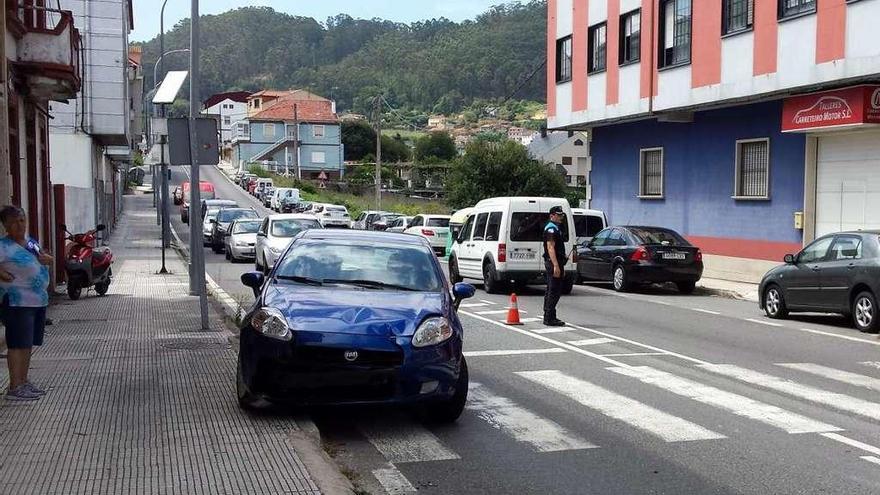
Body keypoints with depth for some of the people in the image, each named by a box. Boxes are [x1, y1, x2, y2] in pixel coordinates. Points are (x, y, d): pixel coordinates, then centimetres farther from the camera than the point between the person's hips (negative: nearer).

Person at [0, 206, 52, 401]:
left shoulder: (31, 242, 12)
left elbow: (48, 259, 24)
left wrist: (44, 258, 5)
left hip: (39, 302, 8)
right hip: (18, 303, -8)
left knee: (28, 344, 14)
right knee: (18, 344, -7)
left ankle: (23, 381, 24)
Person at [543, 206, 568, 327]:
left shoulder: (555, 228, 21)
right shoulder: (551, 229, -12)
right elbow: (550, 248, -21)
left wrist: (561, 266, 26)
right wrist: (556, 266, -27)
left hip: (554, 263, 11)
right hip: (553, 263, -11)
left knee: (551, 291, 14)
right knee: (554, 291, -10)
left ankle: (548, 317, 20)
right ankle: (549, 318, -9)